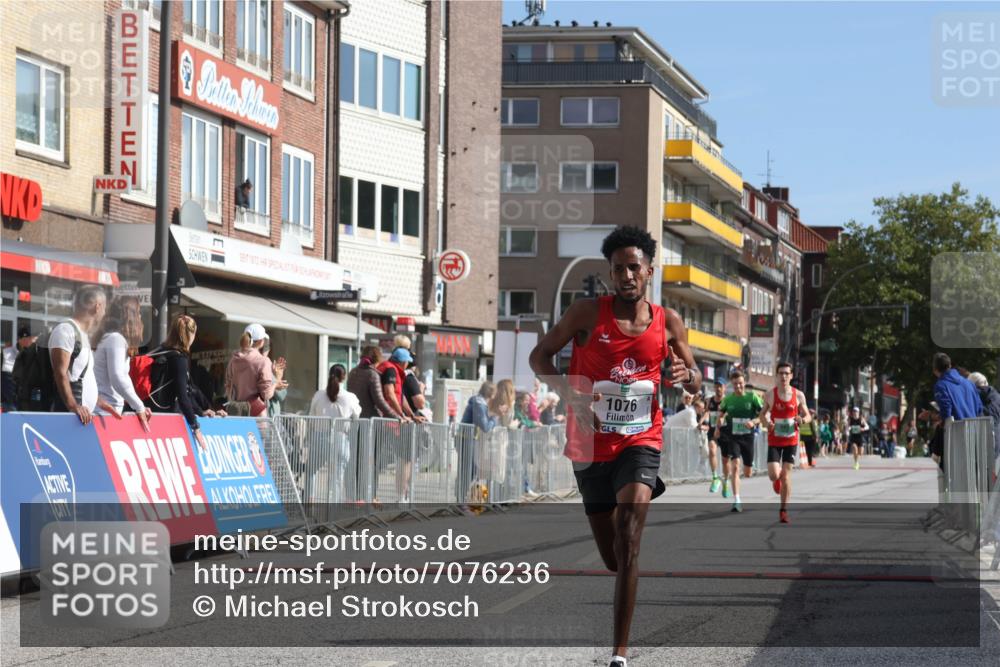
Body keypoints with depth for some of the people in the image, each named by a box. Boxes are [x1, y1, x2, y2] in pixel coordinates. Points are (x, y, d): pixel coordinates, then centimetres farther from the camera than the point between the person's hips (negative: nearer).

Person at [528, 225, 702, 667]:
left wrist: (685, 374, -15)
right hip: (591, 445, 1)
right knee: (613, 558, 12)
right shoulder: (588, 313, -4)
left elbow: (696, 385, 11)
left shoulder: (668, 323, 1)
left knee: (628, 542, -21)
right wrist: (571, 393, -19)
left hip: (640, 440, -1)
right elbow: (539, 356, -1)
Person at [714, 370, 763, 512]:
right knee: (735, 466, -18)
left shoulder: (752, 397, -5)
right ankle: (737, 501, -16)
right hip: (732, 436, 0)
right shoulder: (728, 399, 1)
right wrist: (718, 427, -3)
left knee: (748, 473, 8)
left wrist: (753, 422, -24)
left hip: (747, 437, 0)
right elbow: (721, 414, 16)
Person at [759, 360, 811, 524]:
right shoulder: (770, 395, -4)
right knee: (774, 475, -11)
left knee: (786, 476, -1)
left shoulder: (799, 395, -2)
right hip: (774, 440, 0)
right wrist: (766, 423, -14)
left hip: (791, 440, 0)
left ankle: (784, 510, 10)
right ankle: (777, 480, 29)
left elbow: (808, 416, 7)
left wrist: (802, 419, -17)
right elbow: (762, 414, 8)